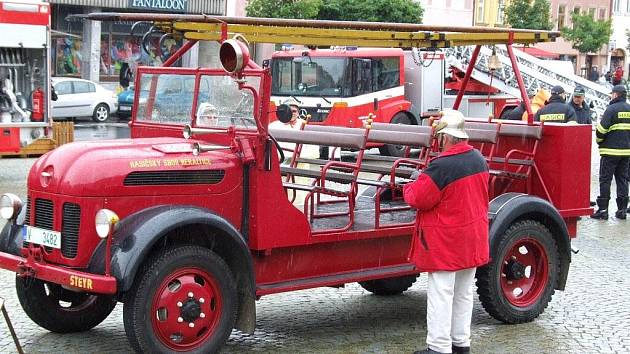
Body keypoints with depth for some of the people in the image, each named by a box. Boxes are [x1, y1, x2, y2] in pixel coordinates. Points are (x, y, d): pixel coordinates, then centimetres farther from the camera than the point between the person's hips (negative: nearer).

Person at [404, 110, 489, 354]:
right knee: (464, 293, 16)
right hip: (473, 240, 8)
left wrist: (408, 188, 4)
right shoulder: (479, 159, 3)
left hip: (445, 242, -8)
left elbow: (418, 199, -18)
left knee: (441, 295, -1)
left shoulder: (441, 166, -23)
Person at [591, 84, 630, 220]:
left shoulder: (611, 109, -11)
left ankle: (603, 209, -2)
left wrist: (599, 142, 4)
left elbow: (601, 129, -13)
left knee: (605, 179, 0)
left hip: (610, 150, -6)